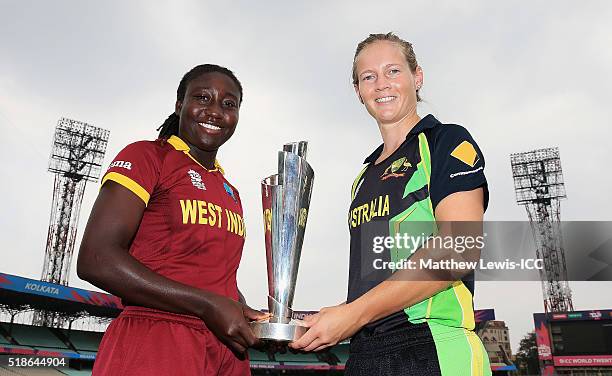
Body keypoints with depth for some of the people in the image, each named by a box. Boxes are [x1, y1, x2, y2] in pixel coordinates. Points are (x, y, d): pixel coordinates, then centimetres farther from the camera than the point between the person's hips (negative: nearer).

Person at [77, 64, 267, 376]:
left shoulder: (230, 193, 18)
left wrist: (260, 320, 3)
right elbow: (95, 260, -14)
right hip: (154, 347, -7)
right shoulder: (146, 156, -4)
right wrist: (208, 306, -17)